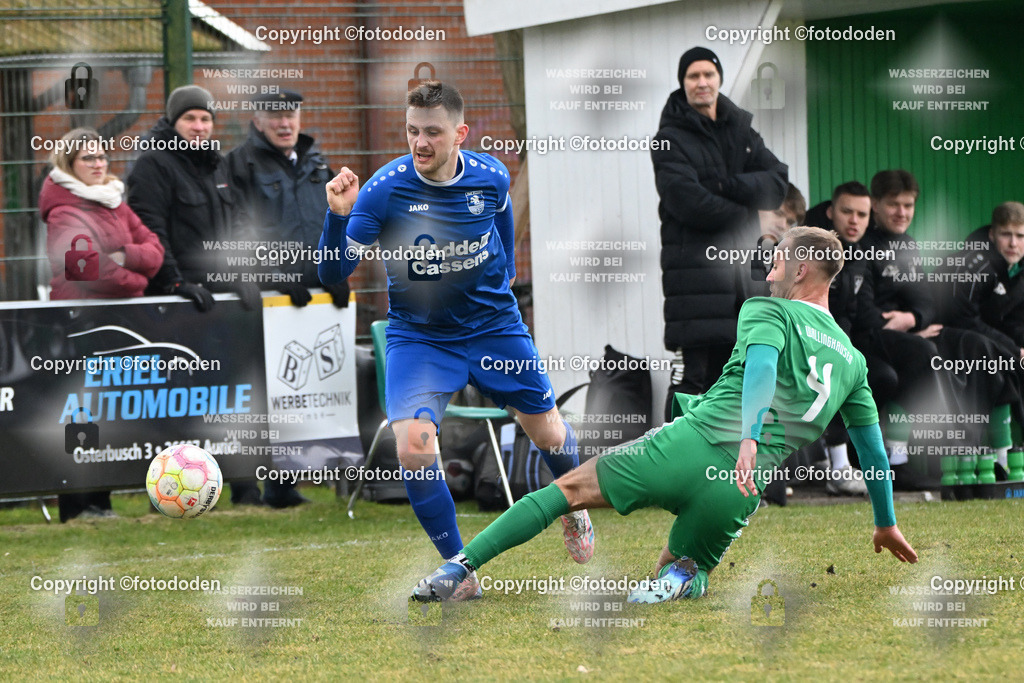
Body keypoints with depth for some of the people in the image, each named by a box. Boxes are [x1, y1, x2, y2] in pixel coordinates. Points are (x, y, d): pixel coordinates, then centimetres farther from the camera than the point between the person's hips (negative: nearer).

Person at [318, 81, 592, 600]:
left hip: (494, 324, 2)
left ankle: (573, 508, 47)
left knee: (549, 435, 12)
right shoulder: (384, 190, -22)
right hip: (418, 337, -2)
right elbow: (333, 275, -24)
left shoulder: (491, 177, -13)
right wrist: (338, 216, -39)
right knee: (412, 449, -22)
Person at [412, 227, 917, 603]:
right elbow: (872, 444, 26)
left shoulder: (765, 311, 7)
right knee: (679, 570, 25)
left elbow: (762, 365, -15)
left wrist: (749, 437, -32)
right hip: (738, 493, 3)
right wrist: (886, 524, 37)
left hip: (692, 445, -3)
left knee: (571, 488, 10)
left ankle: (460, 567, -2)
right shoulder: (853, 360, 19)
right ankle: (682, 577, -13)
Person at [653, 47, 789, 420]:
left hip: (741, 263, 6)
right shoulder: (671, 139, -3)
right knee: (690, 373, -12)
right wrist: (742, 212, -5)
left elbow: (778, 181, 3)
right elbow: (688, 202, -15)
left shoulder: (741, 131, 16)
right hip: (694, 260, -6)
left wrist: (728, 186, -12)